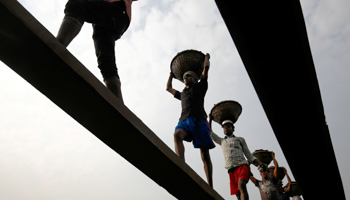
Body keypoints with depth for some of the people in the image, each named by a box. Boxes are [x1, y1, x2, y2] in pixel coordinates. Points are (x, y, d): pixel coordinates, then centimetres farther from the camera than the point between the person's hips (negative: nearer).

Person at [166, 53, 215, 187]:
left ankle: (210, 187, -10)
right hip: (184, 120, 3)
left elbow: (206, 67, 23)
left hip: (199, 120, -3)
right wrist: (172, 74, 58)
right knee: (177, 135, -33)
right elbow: (168, 88, 50)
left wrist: (206, 57, 41)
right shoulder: (182, 94, 35)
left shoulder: (200, 86, 24)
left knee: (205, 154, -9)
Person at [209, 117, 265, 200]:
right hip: (232, 170, 2)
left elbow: (249, 156, 15)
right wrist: (210, 119, 31)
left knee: (241, 185, -31)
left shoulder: (240, 139, 20)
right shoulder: (222, 141, 27)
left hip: (243, 166, -2)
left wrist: (260, 163, 0)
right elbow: (209, 133, 28)